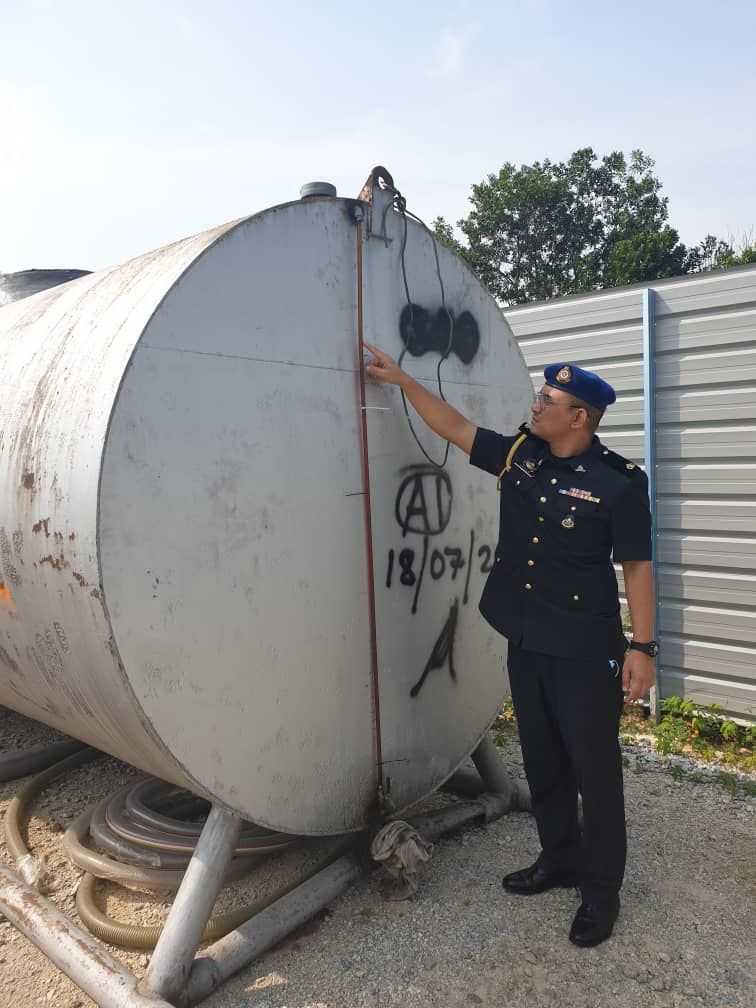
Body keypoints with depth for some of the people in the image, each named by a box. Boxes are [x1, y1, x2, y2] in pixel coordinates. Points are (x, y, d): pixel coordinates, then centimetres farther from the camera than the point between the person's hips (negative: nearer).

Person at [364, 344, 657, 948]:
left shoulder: (618, 482, -13)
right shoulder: (518, 456, 2)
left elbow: (637, 566, -10)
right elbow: (455, 427, 9)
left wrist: (643, 646, -11)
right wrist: (402, 379, 7)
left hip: (586, 649, -6)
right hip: (525, 642, 6)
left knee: (595, 768, 7)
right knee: (542, 760, 19)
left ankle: (601, 889, 26)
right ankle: (558, 860, 38)